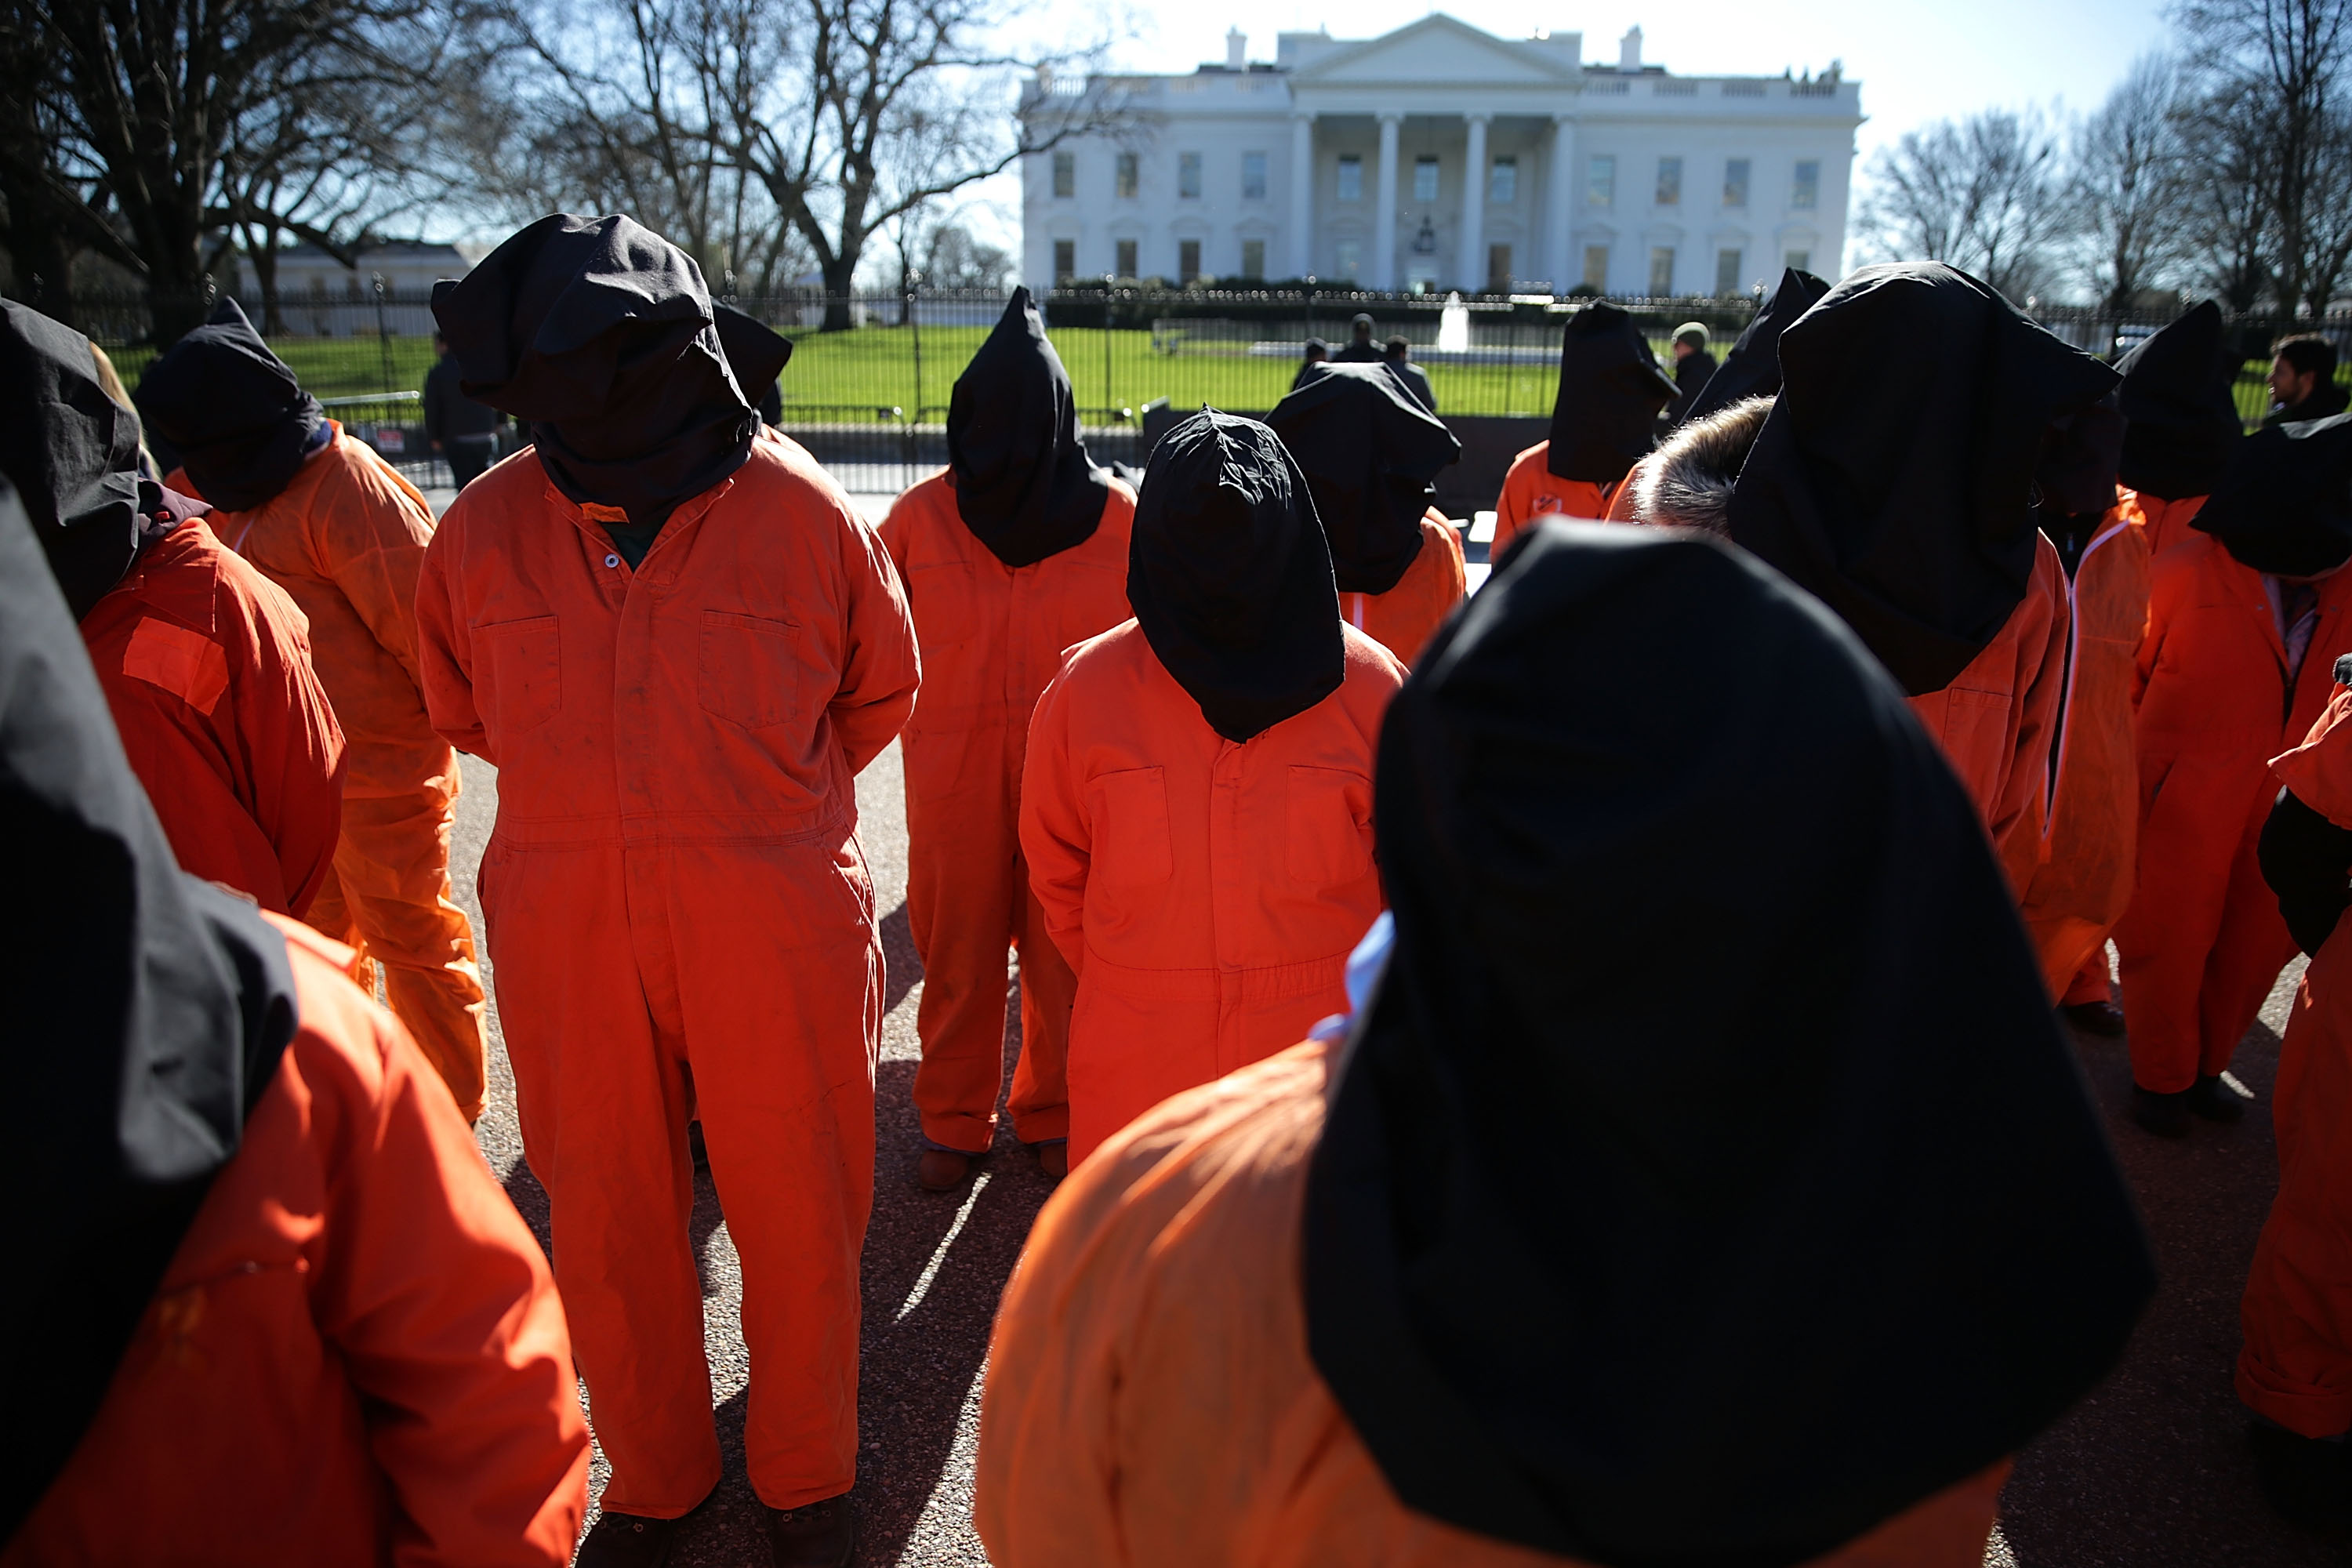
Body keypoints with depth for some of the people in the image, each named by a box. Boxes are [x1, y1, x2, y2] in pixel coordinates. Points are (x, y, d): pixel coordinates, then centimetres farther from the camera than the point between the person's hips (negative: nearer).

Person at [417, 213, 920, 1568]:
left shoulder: (800, 511, -9)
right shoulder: (488, 528, -3)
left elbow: (881, 693, 8)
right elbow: (466, 711, 16)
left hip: (774, 932, -2)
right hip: (568, 938, 3)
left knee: (797, 1212, 11)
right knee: (608, 1215, 16)